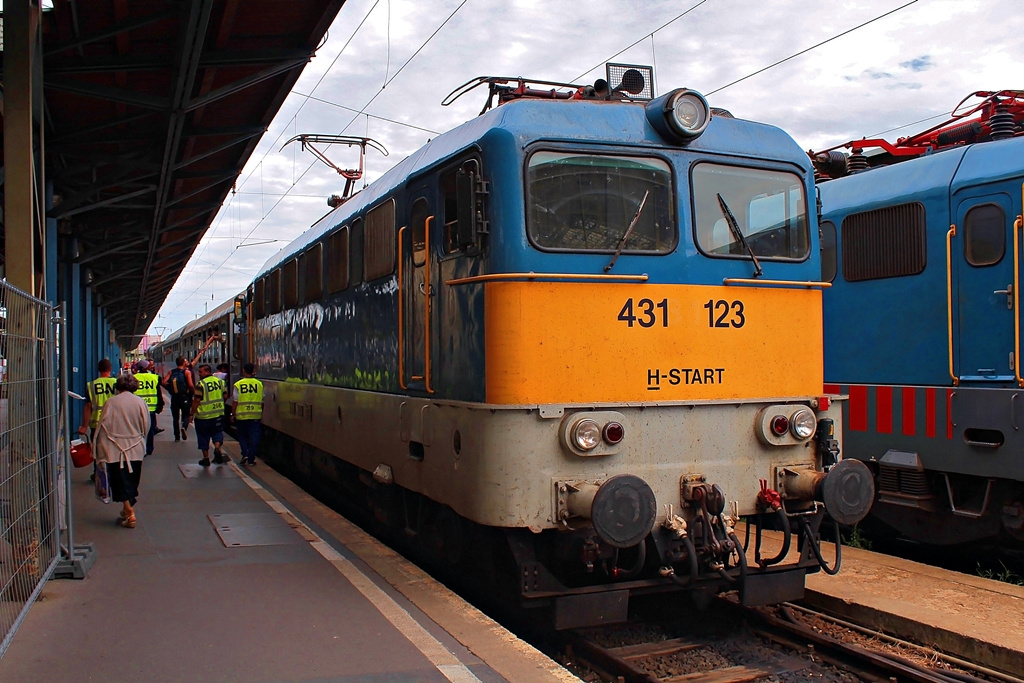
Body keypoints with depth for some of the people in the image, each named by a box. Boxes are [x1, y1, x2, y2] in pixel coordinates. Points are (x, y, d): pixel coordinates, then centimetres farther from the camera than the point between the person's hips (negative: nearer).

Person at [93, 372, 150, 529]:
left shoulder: (111, 402, -7)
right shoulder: (140, 402, -2)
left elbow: (103, 425, -5)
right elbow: (146, 426, 4)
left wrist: (100, 448, 3)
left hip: (116, 449, -2)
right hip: (136, 450, 3)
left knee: (122, 481, -1)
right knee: (132, 482, 16)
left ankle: (130, 514, -10)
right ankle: (127, 509, 26)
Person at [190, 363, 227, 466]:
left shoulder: (201, 384, -15)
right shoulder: (220, 381, 2)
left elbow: (197, 401, -16)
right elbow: (225, 396, 9)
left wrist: (192, 414, -7)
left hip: (203, 416, -4)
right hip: (218, 414, 4)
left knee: (203, 437, 8)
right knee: (217, 432, 18)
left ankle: (206, 458, 12)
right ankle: (217, 448, -8)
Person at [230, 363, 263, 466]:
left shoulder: (238, 385, -6)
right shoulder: (259, 384, 0)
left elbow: (235, 402, -4)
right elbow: (261, 401, 7)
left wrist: (233, 414, 6)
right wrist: (261, 414, 18)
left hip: (241, 415, -1)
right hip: (256, 415, 1)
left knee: (242, 436, 16)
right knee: (254, 437, 6)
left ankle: (245, 454, 1)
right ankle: (251, 459, 6)